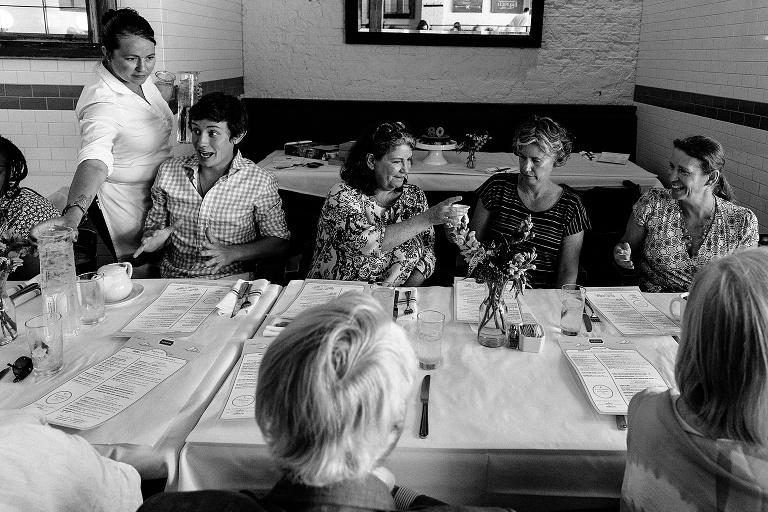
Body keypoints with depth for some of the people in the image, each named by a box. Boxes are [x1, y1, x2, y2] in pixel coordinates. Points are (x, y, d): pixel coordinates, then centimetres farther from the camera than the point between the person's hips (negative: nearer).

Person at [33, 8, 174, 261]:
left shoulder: (139, 78, -4)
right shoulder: (102, 103, -30)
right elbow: (94, 159, -47)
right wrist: (73, 214, -61)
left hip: (156, 193, 9)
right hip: (125, 208, -8)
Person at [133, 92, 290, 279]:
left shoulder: (261, 182, -4)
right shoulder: (168, 172, 7)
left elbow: (279, 241, 1)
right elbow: (154, 224, 17)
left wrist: (231, 253, -12)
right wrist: (154, 239, -7)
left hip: (230, 280, -2)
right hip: (172, 278, 3)